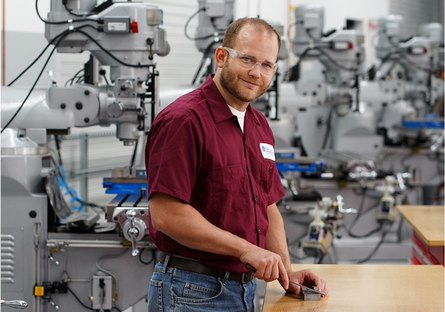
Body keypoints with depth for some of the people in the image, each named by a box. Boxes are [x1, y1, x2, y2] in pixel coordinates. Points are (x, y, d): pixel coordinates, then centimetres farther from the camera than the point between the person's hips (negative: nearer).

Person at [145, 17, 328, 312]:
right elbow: (166, 213, -22)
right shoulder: (183, 120, -15)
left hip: (246, 287, 8)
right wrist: (247, 250, -20)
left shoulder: (260, 126, 13)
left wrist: (287, 272, 4)